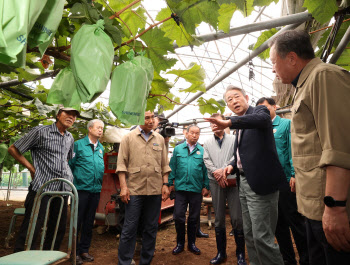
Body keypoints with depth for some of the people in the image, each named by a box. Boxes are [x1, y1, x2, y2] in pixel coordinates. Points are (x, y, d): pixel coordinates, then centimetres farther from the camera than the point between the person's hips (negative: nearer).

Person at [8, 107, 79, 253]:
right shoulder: (40, 131, -6)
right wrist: (31, 168, -3)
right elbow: (13, 149, 1)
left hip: (62, 189, 6)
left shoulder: (70, 138, 12)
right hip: (41, 187, -6)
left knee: (59, 227, 15)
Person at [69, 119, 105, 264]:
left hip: (96, 190, 5)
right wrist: (74, 182, -5)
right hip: (81, 189, -5)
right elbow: (70, 164, -4)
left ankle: (84, 250, 27)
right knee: (77, 221, 4)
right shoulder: (79, 144, -4)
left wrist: (99, 184, 11)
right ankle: (74, 252, 17)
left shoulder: (101, 148, 12)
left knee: (89, 222, 14)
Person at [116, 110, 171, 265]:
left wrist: (165, 184, 5)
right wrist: (123, 187, -9)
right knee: (129, 228, 3)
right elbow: (121, 164, -2)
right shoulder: (129, 138, 2)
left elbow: (164, 165, 12)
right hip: (134, 190, -3)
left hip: (155, 190, 3)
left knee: (151, 228, 12)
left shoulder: (160, 139, 11)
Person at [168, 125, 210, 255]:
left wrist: (206, 186, -2)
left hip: (197, 189, 0)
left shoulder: (202, 151, 3)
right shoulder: (178, 149, 5)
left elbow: (206, 170, 2)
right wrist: (170, 183, 1)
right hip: (180, 188, 0)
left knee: (193, 218, 12)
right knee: (178, 216, 3)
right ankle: (180, 243, 24)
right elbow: (172, 167, 4)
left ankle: (191, 243, 30)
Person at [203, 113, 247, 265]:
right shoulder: (207, 143, 15)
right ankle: (221, 253, 22)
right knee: (219, 218, 9)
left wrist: (223, 170, -15)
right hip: (215, 182, 3)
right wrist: (216, 172, -11)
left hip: (231, 180, -2)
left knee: (237, 218, -2)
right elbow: (206, 160, 5)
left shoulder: (233, 140, 6)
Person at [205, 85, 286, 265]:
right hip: (244, 183, 9)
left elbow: (261, 118, -30)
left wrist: (229, 122, -43)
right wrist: (233, 165, 6)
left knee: (262, 237, -5)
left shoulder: (259, 110, -4)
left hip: (260, 183, -9)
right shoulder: (241, 126, 19)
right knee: (249, 235, 16)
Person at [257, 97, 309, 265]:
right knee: (278, 223, 14)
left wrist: (294, 175, -19)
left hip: (285, 181, -5)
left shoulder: (286, 124, 0)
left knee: (295, 221, 3)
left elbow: (293, 149, -10)